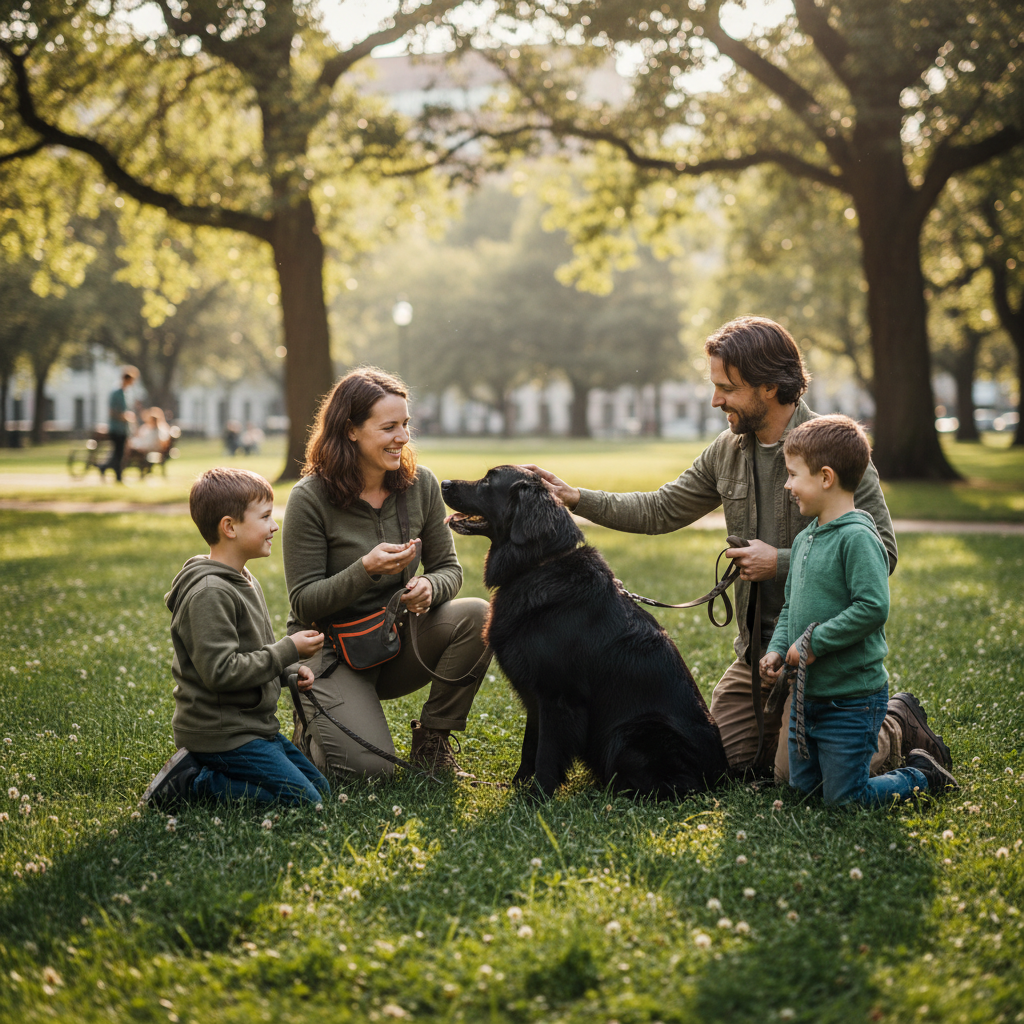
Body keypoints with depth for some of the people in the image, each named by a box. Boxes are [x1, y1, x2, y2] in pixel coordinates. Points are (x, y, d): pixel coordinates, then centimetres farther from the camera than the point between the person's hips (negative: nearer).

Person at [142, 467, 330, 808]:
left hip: (253, 725, 10)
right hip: (220, 733, -10)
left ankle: (200, 769, 10)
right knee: (305, 801, -14)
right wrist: (289, 650, -18)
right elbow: (221, 671, -25)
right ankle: (189, 783, -7)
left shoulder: (244, 581, 13)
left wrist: (290, 672, 6)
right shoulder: (209, 593, -20)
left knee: (321, 788, 10)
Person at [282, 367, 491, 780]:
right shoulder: (310, 497, -16)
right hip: (330, 649, -4)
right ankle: (318, 732, 15)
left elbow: (448, 568, 4)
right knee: (369, 768, -23)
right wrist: (365, 570, -32)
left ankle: (431, 740, -5)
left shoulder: (420, 484, -3)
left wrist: (429, 587, -22)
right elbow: (304, 603, -15)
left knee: (477, 616, -24)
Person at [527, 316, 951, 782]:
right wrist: (577, 498, 2)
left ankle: (899, 725, 15)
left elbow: (881, 552, -19)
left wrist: (781, 562, -20)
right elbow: (662, 510, 12)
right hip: (757, 646, 7)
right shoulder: (727, 450, 4)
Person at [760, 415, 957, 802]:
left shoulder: (857, 538, -18)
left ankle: (920, 777, 21)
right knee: (803, 787, 16)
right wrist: (777, 650, 2)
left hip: (852, 697, -9)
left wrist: (814, 642, -22)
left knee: (843, 799, -2)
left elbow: (873, 608, -27)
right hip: (807, 694, 9)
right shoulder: (804, 539, 9)